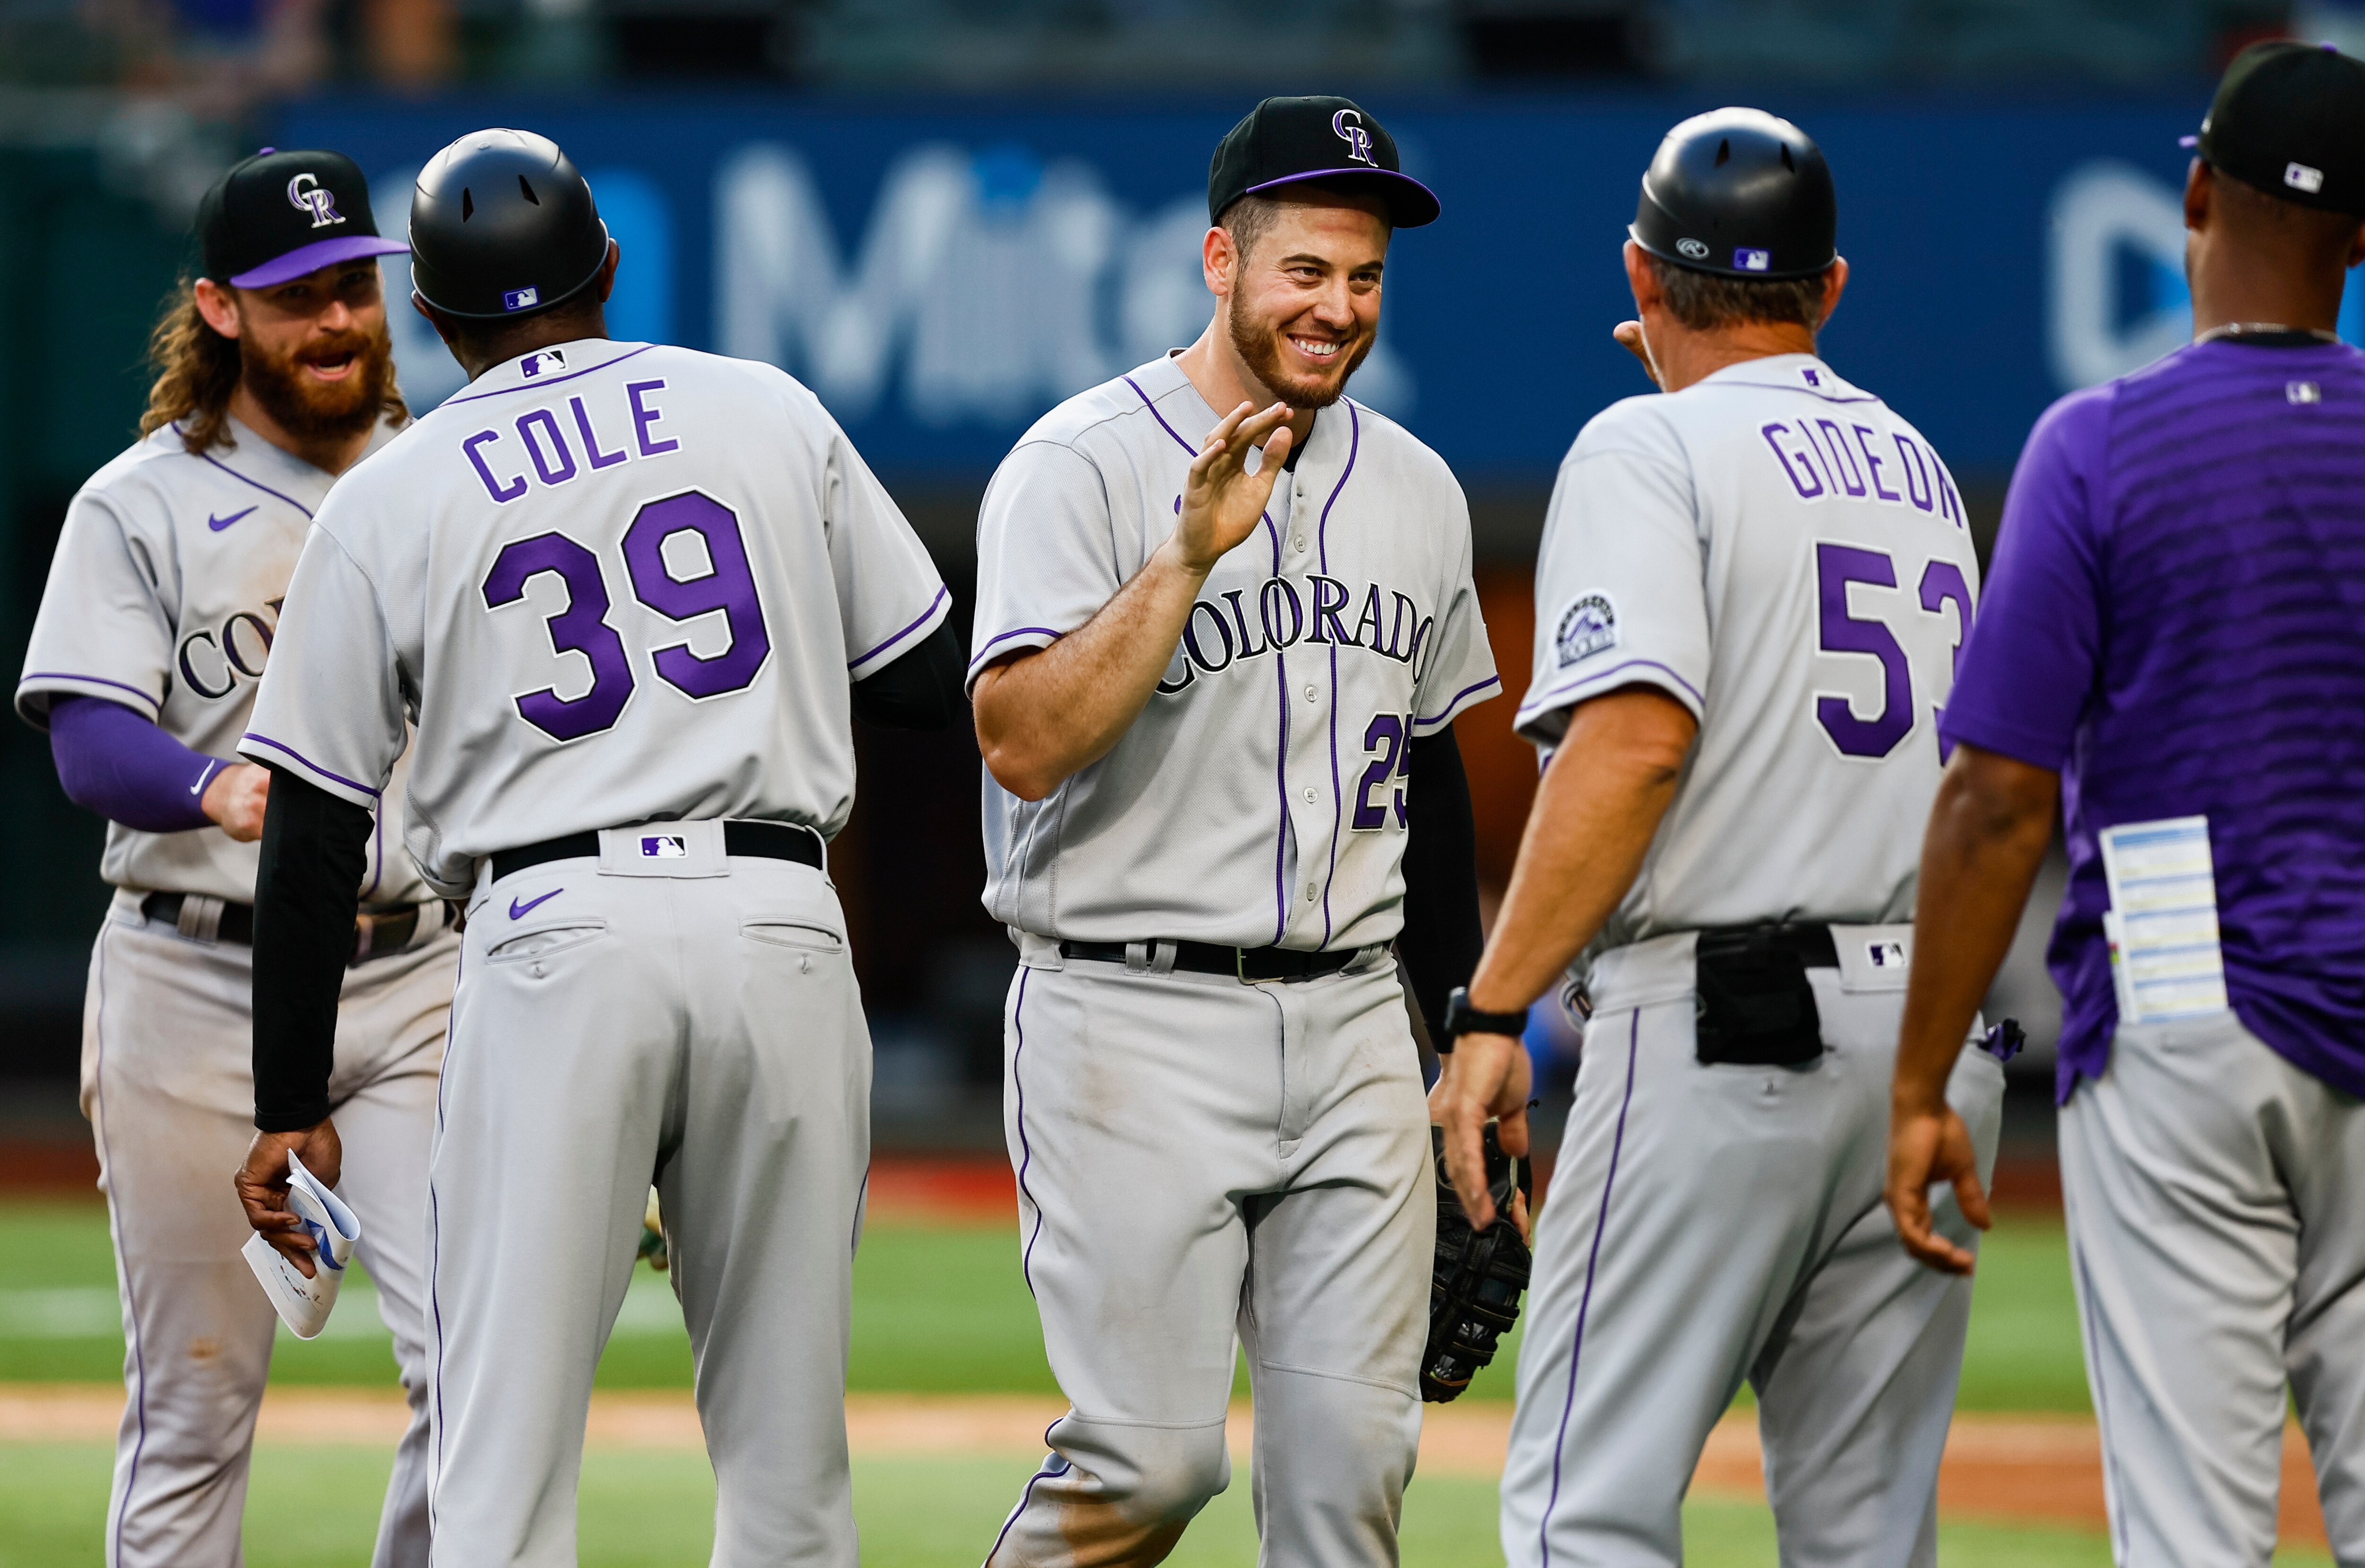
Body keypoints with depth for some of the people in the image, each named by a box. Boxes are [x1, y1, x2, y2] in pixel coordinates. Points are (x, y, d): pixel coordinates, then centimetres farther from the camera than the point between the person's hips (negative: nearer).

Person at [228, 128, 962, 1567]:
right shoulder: (773, 414, 11)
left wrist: (291, 1107, 13)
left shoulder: (386, 503, 8)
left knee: (505, 1451, -3)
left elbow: (314, 834, 7)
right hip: (782, 926, 2)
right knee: (787, 1437, 9)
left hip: (557, 933, -2)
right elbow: (933, 681, 11)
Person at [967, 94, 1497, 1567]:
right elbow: (1024, 747, -18)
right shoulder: (1086, 465, -7)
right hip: (1138, 1024, -6)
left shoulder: (1415, 489, 12)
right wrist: (1192, 555, -25)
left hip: (1354, 1031, 6)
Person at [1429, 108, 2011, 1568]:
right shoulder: (1919, 465, 18)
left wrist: (1492, 1012, -16)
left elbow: (1634, 737, -16)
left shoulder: (1655, 447, -4)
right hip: (1936, 1035, 7)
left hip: (1722, 1025, -7)